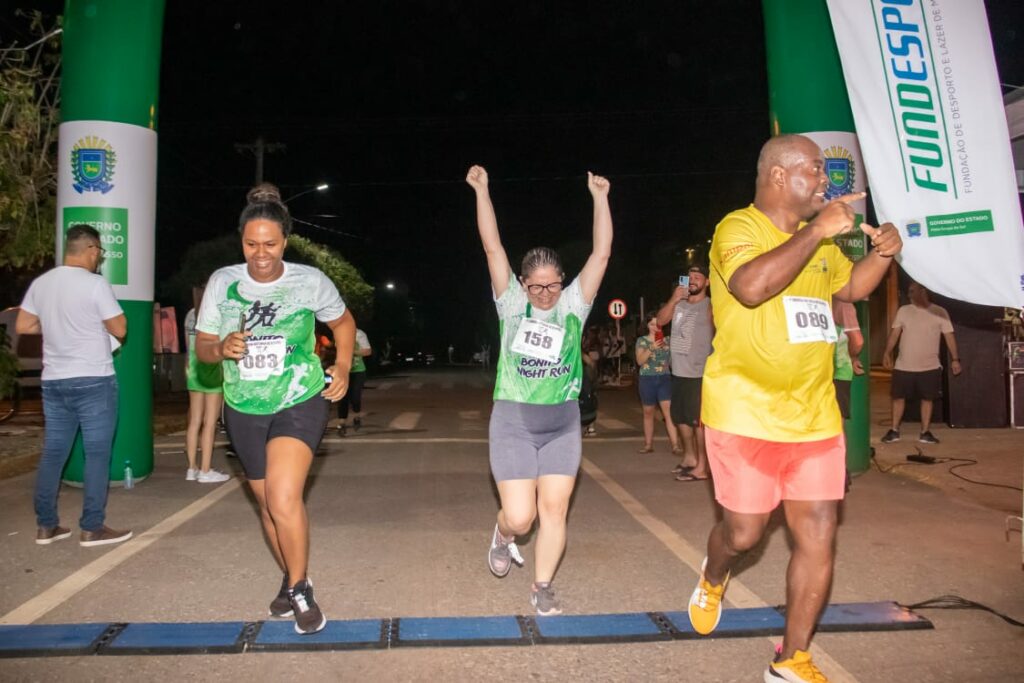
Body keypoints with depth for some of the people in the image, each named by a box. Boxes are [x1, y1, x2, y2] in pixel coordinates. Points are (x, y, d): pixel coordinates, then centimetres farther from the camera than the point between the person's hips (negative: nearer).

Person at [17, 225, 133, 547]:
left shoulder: (40, 283, 7)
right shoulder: (95, 283, -13)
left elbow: (22, 326, 13)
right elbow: (119, 330, -10)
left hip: (53, 382, 7)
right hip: (94, 382, -6)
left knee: (53, 453, 12)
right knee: (97, 453, 1)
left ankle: (46, 526, 19)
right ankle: (92, 528, 4)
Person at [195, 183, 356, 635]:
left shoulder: (310, 281, -9)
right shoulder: (222, 282, -4)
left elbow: (343, 321, 9)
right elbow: (202, 346, 1)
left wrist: (343, 366, -3)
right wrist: (221, 349, -22)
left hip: (300, 403, -3)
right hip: (244, 409, 4)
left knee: (283, 500, -20)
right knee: (267, 505, 16)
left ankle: (300, 589, 4)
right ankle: (291, 580, 39)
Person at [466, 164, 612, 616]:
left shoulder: (573, 305, 2)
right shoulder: (511, 303, -1)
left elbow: (601, 254, -5)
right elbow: (492, 247, -6)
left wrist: (600, 198, -9)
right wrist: (481, 190, -9)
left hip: (562, 423, 2)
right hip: (513, 422, -2)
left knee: (554, 508, 3)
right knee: (520, 516, -4)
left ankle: (542, 587, 22)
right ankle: (502, 537, 33)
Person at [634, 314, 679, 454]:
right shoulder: (642, 340, 1)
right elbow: (639, 361, -10)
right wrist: (651, 348, -21)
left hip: (664, 379, 0)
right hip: (647, 379, 0)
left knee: (669, 411, -10)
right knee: (648, 413, 8)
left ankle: (675, 445, -12)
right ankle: (648, 444, 16)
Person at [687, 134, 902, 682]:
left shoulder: (819, 239, 14)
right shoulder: (739, 227, -9)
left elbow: (851, 287, 28)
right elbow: (752, 286, -29)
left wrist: (883, 251, 8)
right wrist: (817, 230, -23)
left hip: (815, 416, 7)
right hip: (746, 415, -6)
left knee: (819, 537, 5)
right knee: (744, 532, 4)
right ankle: (712, 579, 41)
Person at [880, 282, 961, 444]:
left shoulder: (940, 312, -3)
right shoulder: (903, 311, 2)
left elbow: (949, 336, -2)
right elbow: (894, 333, 2)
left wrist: (955, 359, -6)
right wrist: (887, 353, -6)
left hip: (930, 366, -1)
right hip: (904, 366, 1)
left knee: (927, 398, 6)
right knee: (898, 397, 6)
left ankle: (925, 432, 17)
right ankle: (894, 431, 17)